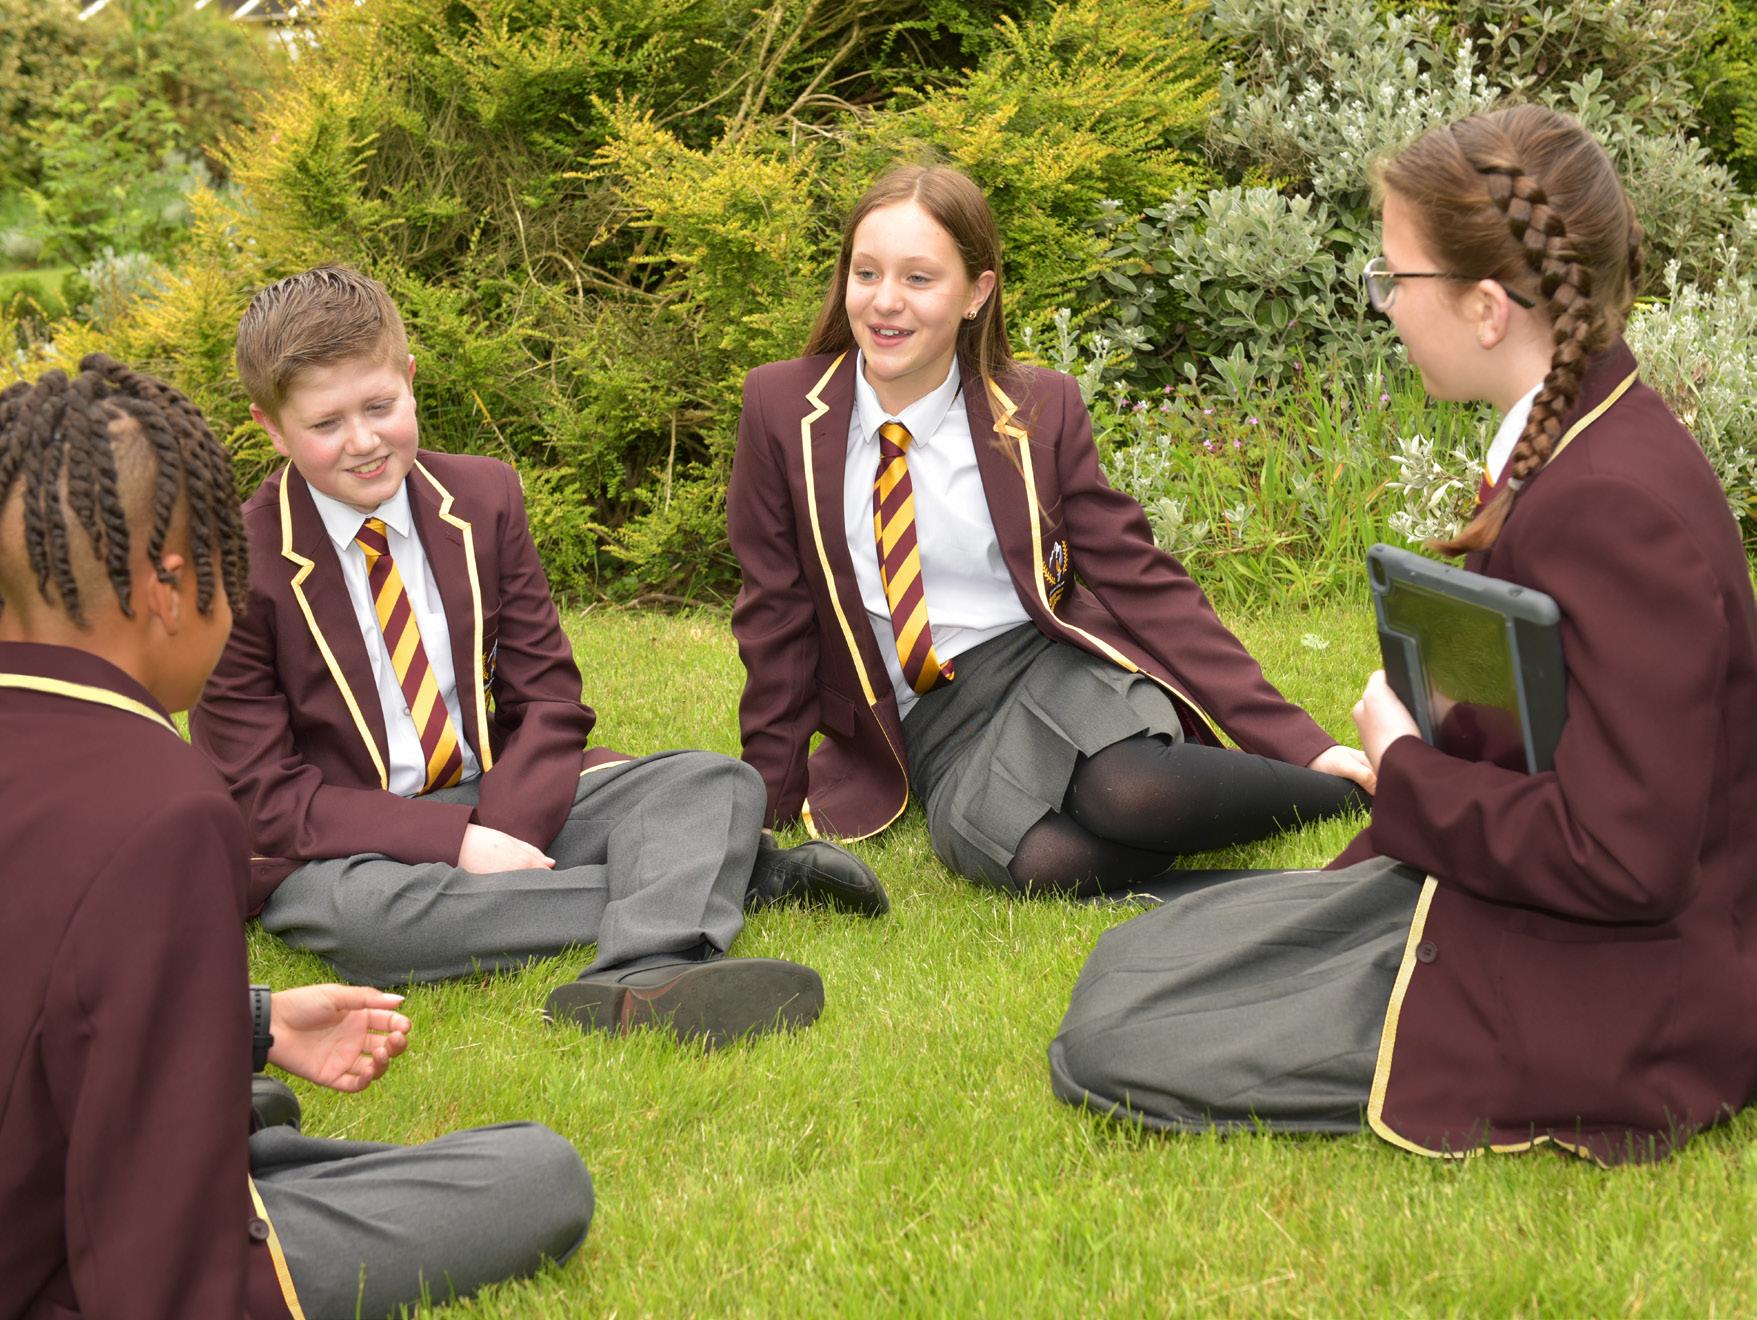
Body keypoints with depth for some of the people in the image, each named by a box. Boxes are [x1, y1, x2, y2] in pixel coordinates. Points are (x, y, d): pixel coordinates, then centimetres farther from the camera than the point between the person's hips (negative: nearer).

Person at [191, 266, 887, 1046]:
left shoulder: (481, 499, 4)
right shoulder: (239, 566, -9)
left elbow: (548, 698, 3)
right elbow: (264, 798, -12)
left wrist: (498, 835, -18)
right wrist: (456, 845, -23)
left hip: (501, 810, 4)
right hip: (346, 851, -4)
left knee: (717, 783, -15)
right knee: (365, 914, -40)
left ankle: (642, 978, -47)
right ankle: (729, 878, -30)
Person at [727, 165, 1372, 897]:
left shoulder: (1042, 411, 0)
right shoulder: (781, 409, 0)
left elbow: (1142, 582, 0)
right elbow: (776, 617, 7)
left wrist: (1299, 746, -7)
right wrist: (774, 802, 7)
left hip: (1056, 670, 0)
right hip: (926, 726, 0)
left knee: (1129, 793, -37)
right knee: (1039, 858, -35)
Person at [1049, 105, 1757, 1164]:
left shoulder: (1616, 504, -27)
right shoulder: (1570, 443, 5)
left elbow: (1621, 859, -28)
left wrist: (1407, 764, -15)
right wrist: (1416, 744, -2)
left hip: (1605, 991, -10)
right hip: (1480, 884, 10)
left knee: (1115, 1049, -10)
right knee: (1130, 960, 12)